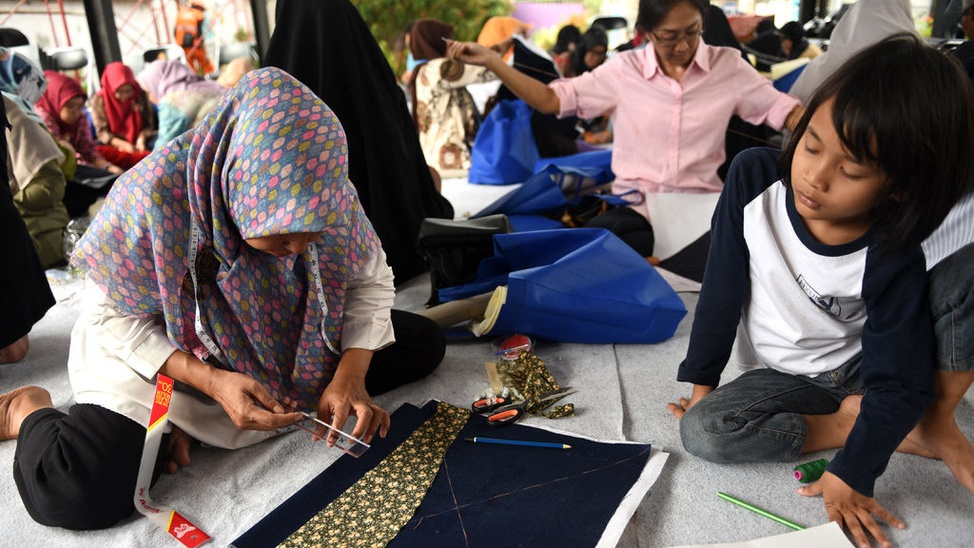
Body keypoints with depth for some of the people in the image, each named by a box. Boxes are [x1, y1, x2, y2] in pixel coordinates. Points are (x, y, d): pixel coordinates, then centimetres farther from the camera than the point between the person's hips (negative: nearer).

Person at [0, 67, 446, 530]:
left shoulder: (325, 193, -22)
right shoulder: (151, 199, -32)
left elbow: (370, 280, -8)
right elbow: (112, 316, -18)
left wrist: (350, 377, -23)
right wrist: (212, 382, -31)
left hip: (285, 345, 5)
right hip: (156, 353, -5)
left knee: (425, 343, -5)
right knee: (75, 493, -29)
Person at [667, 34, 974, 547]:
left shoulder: (893, 259, -26)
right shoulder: (754, 177, -21)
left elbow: (897, 384, -19)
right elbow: (722, 289, -12)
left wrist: (851, 475, -20)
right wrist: (701, 381, -6)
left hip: (864, 368, -2)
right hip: (792, 378, 2)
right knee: (699, 429, -23)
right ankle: (846, 422, -7)